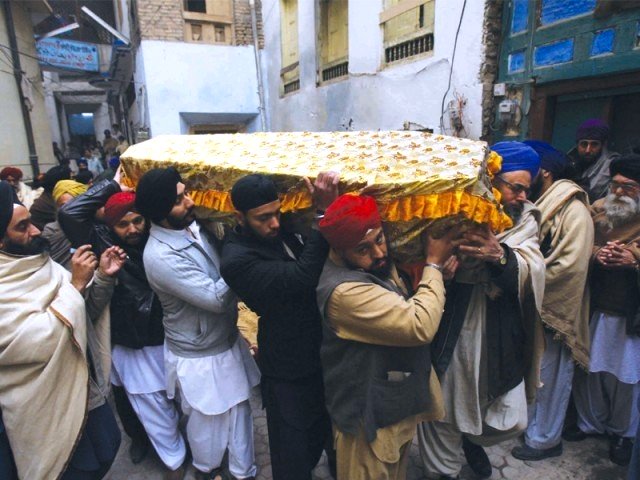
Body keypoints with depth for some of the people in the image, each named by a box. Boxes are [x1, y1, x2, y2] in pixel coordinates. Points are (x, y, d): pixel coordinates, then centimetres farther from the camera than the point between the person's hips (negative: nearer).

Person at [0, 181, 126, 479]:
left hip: (85, 388, 7)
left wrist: (103, 276, -11)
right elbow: (40, 343, -31)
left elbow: (87, 311, 7)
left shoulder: (39, 264, 2)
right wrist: (75, 283, -26)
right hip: (48, 410, -7)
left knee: (108, 447, 22)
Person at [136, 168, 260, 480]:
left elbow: (219, 272, 10)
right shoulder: (160, 256, -28)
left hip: (228, 340, 7)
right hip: (198, 356, -6)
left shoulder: (193, 225, -4)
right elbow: (215, 298, -28)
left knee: (239, 409, 21)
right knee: (207, 420, 18)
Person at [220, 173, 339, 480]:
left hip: (318, 354, 8)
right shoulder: (237, 259, -26)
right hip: (289, 371, -7)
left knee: (321, 432, 29)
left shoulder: (279, 232, -2)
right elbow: (302, 277, -37)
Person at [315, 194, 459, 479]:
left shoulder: (376, 263, -3)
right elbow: (420, 326, -33)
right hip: (370, 414, -8)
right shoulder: (345, 291, -34)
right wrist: (434, 265, -20)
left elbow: (406, 309, 13)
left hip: (396, 402, 8)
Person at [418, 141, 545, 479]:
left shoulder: (524, 220, 2)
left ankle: (473, 440, 49)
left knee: (513, 420, 14)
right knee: (443, 413, 13)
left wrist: (500, 255, -32)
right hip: (450, 337, -3)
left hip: (500, 340, 4)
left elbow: (533, 271, -14)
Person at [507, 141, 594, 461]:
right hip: (532, 306, 7)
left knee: (549, 376, 9)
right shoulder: (538, 205, 8)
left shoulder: (573, 209, -16)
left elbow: (570, 266, -23)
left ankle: (545, 438, 28)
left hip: (553, 309, -7)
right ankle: (530, 425, 38)